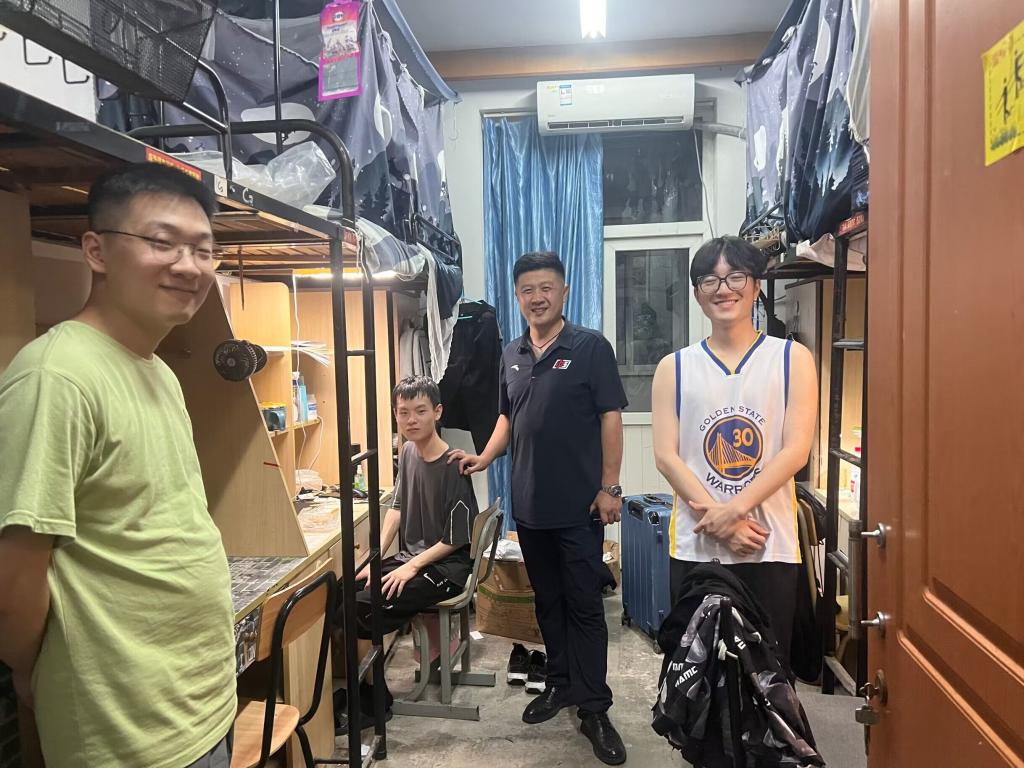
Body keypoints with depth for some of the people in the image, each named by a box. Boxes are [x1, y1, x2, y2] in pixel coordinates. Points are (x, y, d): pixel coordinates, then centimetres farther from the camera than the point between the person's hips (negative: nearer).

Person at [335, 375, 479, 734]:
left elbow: (455, 539, -15)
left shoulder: (452, 467, -19)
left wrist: (411, 568, -17)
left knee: (357, 612, -21)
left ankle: (374, 701, 0)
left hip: (445, 566, -8)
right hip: (409, 557, 8)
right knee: (337, 595, -8)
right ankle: (356, 686, 8)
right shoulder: (408, 452, 4)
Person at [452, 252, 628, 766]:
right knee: (547, 601, 17)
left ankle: (593, 709, 14)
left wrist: (609, 488, -12)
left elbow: (610, 418, -8)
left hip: (579, 507, -5)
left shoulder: (590, 347, -6)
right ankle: (560, 683, 33)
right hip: (529, 505, 5)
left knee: (584, 606, 2)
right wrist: (484, 459, 3)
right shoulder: (512, 356, 10)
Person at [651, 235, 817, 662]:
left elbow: (796, 450, -6)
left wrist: (734, 509, -15)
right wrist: (718, 521, -13)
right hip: (695, 546, 1)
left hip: (770, 545, 0)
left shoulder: (792, 359, 3)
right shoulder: (674, 368, 4)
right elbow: (666, 455, -3)